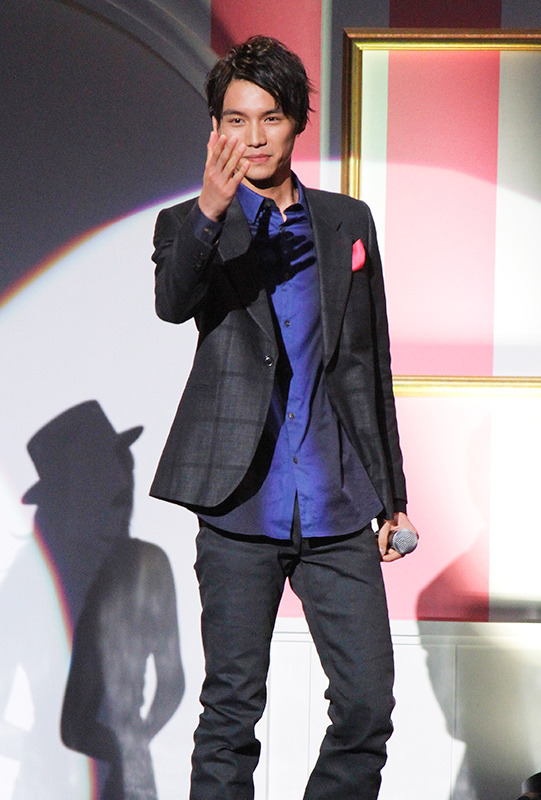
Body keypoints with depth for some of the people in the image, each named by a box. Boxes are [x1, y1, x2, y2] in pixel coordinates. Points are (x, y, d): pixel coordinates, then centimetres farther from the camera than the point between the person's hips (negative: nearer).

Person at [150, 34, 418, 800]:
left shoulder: (347, 222, 13)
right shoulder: (190, 226, 4)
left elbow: (369, 363, 15)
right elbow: (172, 302, -19)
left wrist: (391, 495, 13)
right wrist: (209, 213, -37)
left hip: (338, 507, 3)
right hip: (242, 507, -2)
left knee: (368, 704, 1)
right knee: (231, 709, 3)